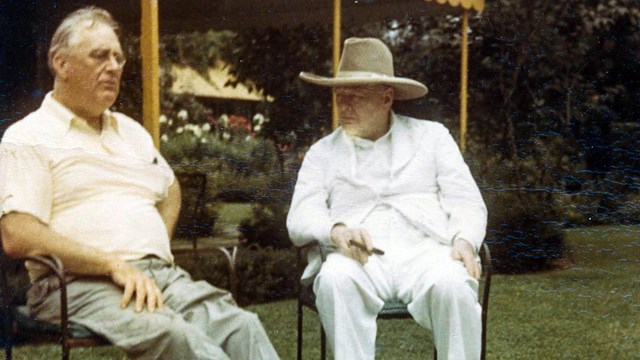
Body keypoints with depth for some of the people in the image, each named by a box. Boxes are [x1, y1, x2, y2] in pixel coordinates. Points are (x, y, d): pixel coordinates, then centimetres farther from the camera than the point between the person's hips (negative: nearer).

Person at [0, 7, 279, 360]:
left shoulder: (130, 131, 24)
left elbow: (170, 189, 40)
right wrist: (115, 265, -17)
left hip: (161, 276, 6)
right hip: (80, 284, -6)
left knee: (241, 326, -23)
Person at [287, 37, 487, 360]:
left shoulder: (432, 136, 18)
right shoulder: (323, 152, 19)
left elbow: (467, 203, 12)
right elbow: (300, 219, 6)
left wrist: (465, 240, -11)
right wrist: (337, 230, -17)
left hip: (425, 250, 0)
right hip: (359, 259, 0)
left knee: (453, 285, -34)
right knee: (337, 280, -35)